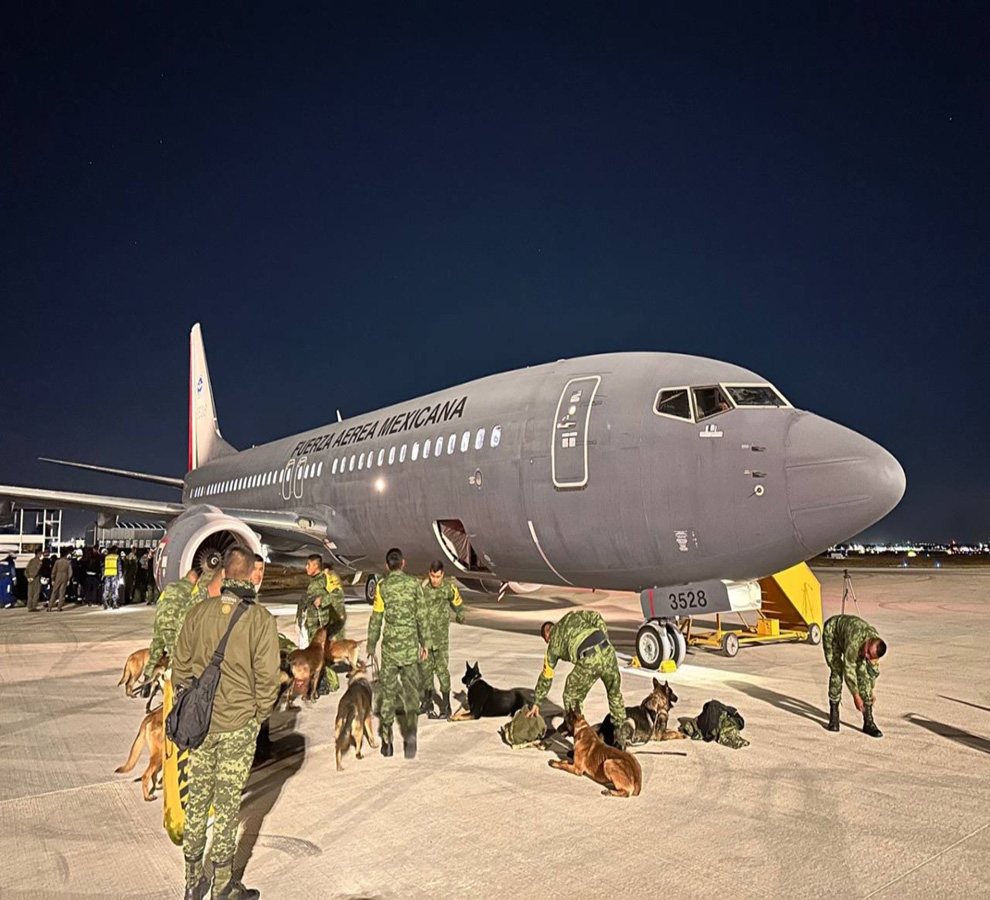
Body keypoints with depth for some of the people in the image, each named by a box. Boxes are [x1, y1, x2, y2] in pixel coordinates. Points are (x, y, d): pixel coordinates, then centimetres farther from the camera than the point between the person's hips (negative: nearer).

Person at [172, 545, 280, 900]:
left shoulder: (198, 612, -4)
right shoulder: (261, 619, -15)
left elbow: (180, 665, 3)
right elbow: (267, 675, -13)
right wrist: (258, 714, 2)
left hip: (199, 721, 3)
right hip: (238, 723, -3)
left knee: (197, 797, 16)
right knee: (227, 801, 8)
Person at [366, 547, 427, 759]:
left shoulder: (382, 586, -3)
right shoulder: (414, 584, 0)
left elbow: (376, 619, -1)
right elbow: (422, 616, 4)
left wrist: (371, 646, 9)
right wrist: (423, 642, 14)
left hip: (390, 646, -1)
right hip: (411, 646, 1)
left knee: (387, 693, 10)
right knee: (411, 691, 9)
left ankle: (387, 740, 12)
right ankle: (410, 730, -12)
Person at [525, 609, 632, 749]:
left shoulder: (553, 644, 23)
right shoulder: (572, 616, 29)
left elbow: (546, 677, 29)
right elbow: (595, 616, 11)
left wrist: (536, 703, 38)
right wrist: (605, 637, 14)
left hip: (588, 661, -3)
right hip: (607, 651, 3)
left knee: (571, 697, 20)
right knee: (615, 694, 26)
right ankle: (622, 735, 30)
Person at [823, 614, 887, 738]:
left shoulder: (877, 644, -24)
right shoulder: (854, 642, -43)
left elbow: (873, 667, -3)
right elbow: (848, 670, -33)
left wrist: (872, 689, 8)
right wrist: (856, 696, -24)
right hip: (832, 631, -5)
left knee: (863, 670, -11)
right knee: (837, 671, -18)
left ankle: (868, 722, -7)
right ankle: (833, 715, -4)